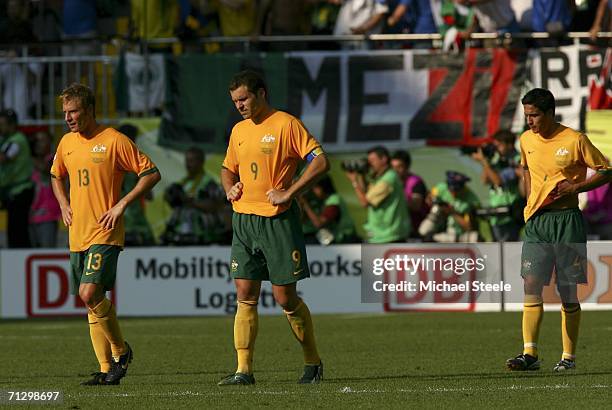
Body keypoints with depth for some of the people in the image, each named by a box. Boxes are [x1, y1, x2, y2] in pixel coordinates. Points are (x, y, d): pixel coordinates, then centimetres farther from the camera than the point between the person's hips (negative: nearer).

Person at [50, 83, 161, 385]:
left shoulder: (114, 141, -9)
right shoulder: (67, 143, 11)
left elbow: (151, 173, -7)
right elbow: (56, 175, 30)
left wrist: (121, 204, -13)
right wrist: (63, 204, 13)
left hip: (104, 233, -7)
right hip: (78, 235, 7)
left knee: (90, 294, -20)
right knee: (91, 302, 6)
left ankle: (121, 350, 0)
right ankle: (107, 369, 11)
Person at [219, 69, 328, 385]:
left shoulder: (286, 125, -7)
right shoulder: (238, 131, 14)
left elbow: (320, 162, -13)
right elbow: (228, 168, 30)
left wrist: (289, 193, -17)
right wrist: (230, 188, 8)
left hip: (277, 220, -6)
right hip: (243, 219, 6)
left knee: (285, 297, -3)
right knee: (245, 297, 0)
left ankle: (312, 362, 14)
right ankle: (244, 370, -2)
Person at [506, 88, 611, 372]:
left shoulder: (574, 140, -7)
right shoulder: (526, 140, 8)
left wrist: (576, 187, -14)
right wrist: (530, 197, 13)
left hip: (566, 219, -4)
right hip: (536, 221, 4)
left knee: (567, 291, 0)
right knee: (531, 285, -7)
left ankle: (568, 357, 7)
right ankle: (529, 354, -10)